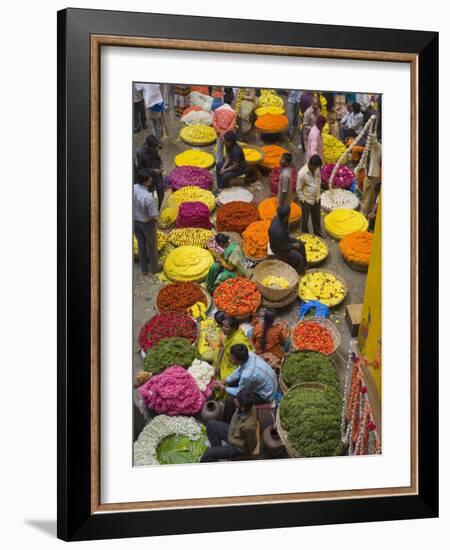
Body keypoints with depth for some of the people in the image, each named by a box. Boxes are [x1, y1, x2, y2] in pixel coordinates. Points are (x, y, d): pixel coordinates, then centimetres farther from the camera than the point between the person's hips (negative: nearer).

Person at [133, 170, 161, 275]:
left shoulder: (132, 189, -20)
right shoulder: (148, 197, -37)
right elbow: (153, 215, -26)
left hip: (135, 221, 5)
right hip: (147, 223, -5)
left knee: (141, 244, 24)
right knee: (152, 245, 20)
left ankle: (144, 268, 40)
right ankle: (154, 267, 40)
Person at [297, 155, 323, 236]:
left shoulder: (317, 168, -8)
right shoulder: (302, 173, -28)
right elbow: (298, 190, -18)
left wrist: (318, 195, 11)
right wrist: (303, 201, -14)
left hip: (316, 199, 6)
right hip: (307, 201, -6)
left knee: (317, 218, 24)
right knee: (305, 220, 14)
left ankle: (318, 235, 43)